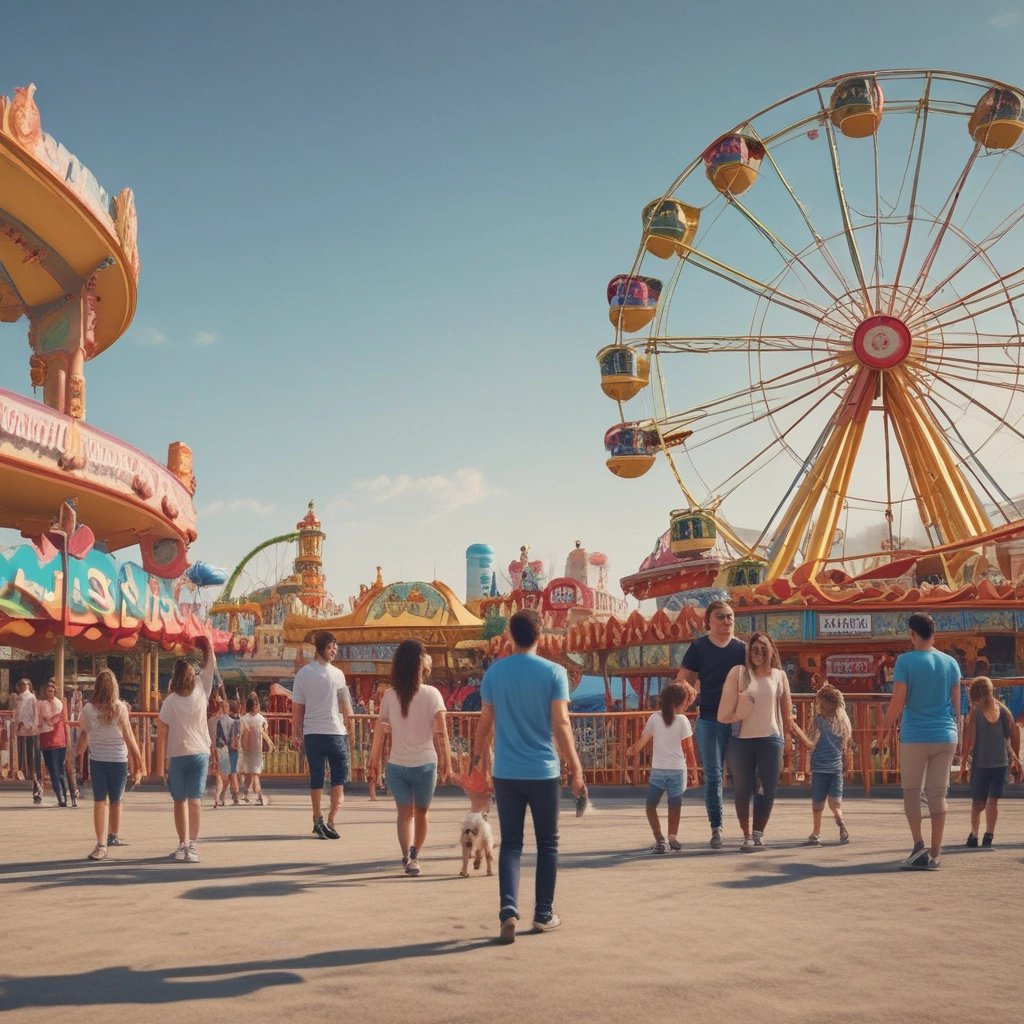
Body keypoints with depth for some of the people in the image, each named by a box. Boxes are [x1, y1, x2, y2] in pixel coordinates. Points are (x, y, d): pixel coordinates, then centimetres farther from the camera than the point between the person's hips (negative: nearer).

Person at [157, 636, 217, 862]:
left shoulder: (169, 702, -6)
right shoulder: (200, 693, -2)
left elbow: (161, 735, -5)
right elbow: (210, 667, 13)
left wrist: (161, 764, 0)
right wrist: (208, 650, 25)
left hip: (176, 757, 0)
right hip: (199, 754, 0)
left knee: (180, 802, 13)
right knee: (195, 800, -6)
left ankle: (183, 845, 19)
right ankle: (191, 846, -17)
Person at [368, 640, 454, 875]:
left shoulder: (390, 696, -1)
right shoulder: (432, 694, -8)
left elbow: (379, 732, -1)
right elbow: (441, 734, -11)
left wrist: (374, 761, 8)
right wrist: (447, 763, -4)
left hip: (397, 765, 2)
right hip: (425, 764, -1)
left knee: (405, 813, 10)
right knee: (421, 812, 20)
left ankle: (407, 856, -8)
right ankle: (415, 854, 22)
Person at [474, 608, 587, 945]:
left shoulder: (494, 672, 1)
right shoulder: (554, 672, -7)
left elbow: (485, 723, 4)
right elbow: (561, 723, -11)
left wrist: (479, 754, 20)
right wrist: (576, 769, -6)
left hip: (506, 773, 2)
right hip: (543, 772, -2)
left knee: (510, 843, 7)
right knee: (547, 843, 13)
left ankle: (508, 909, -10)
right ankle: (544, 914, 18)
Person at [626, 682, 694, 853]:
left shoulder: (654, 718, 1)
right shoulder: (682, 720, -4)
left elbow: (643, 740, 8)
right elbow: (688, 747, -3)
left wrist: (632, 751, 27)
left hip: (658, 769, 0)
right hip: (677, 770, 0)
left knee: (651, 806, 8)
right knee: (675, 806, 14)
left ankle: (660, 840, -4)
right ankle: (673, 837, 17)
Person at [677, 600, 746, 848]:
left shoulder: (742, 648, 5)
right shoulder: (698, 647, 2)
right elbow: (682, 679, 3)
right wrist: (687, 688, -19)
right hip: (709, 720, -1)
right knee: (712, 775, 1)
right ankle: (716, 828, 9)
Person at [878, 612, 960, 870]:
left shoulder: (906, 660, -8)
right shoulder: (950, 662, 5)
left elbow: (898, 702, -12)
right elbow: (956, 703, 11)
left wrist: (885, 729, 1)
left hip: (915, 736, -4)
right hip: (946, 737, 4)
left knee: (912, 792, 7)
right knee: (937, 794, 7)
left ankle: (919, 844, -8)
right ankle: (934, 854, 7)